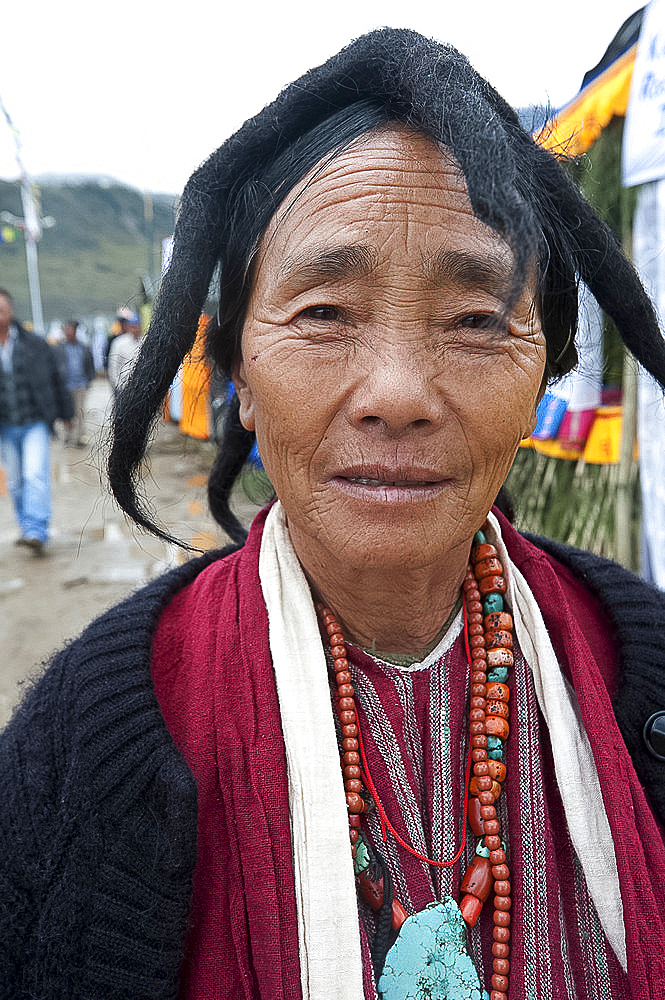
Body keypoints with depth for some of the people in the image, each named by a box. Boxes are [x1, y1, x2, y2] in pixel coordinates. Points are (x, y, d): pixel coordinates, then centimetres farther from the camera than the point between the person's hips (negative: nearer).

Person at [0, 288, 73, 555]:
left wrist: (65, 413, 16)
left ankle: (36, 532, -17)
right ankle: (26, 527, 26)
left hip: (36, 423, -2)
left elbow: (55, 380, 10)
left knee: (36, 475, -15)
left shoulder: (35, 345, 0)